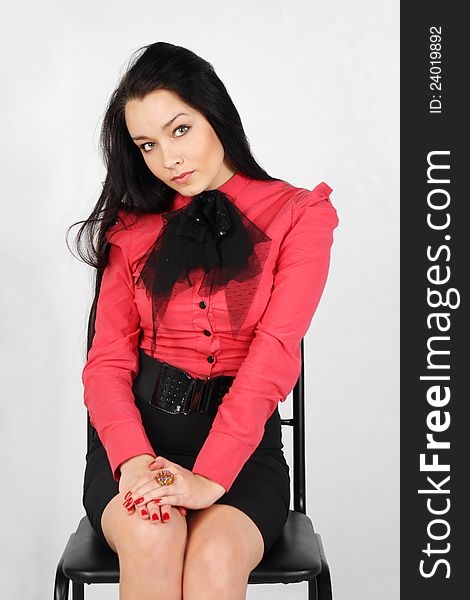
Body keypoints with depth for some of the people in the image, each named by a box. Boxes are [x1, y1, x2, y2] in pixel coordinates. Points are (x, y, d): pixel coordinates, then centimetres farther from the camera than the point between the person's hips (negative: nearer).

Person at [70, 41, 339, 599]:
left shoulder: (298, 214, 1)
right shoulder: (133, 228, 9)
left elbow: (274, 355, -10)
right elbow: (108, 361, 3)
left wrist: (210, 477, -22)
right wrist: (133, 459, -17)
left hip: (243, 437, -1)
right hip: (140, 427, 2)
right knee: (151, 537, -30)